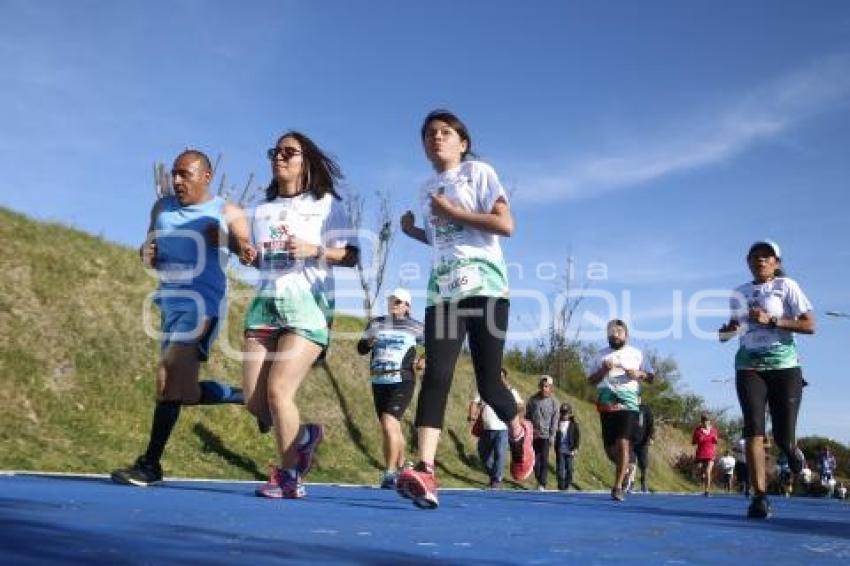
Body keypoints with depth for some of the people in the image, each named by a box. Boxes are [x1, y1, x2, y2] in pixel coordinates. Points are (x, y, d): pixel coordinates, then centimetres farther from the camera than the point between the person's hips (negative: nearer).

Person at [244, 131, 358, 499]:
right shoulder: (261, 211, 20)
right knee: (254, 400, -2)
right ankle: (303, 436, 26)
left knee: (278, 389, -16)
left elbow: (350, 257, 1)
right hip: (264, 304, 5)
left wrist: (314, 250, -15)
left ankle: (289, 478, 1)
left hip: (308, 306, -5)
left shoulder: (326, 203, 6)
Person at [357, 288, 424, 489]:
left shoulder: (415, 327, 1)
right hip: (379, 382, 5)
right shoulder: (376, 323, 10)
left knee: (388, 424, -20)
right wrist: (368, 342, -7)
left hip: (402, 382, -5)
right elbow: (361, 348, 14)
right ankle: (400, 468, 32)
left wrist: (424, 361, -6)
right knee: (393, 429, 15)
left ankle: (390, 472, -9)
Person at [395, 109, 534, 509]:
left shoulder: (479, 172, 2)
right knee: (435, 375, -15)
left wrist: (453, 212, -10)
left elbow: (505, 225, -9)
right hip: (441, 292, 5)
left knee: (487, 383, -3)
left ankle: (519, 431, 31)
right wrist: (413, 231, 14)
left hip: (484, 287, -4)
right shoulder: (427, 190, 20)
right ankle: (425, 473, -24)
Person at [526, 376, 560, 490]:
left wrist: (552, 436, -6)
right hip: (534, 435, 2)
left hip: (546, 435, -2)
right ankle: (539, 481, 23)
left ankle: (542, 485, -8)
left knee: (544, 460, -9)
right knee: (535, 460, 6)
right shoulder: (532, 399, 1)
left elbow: (554, 420, -1)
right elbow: (527, 416, 6)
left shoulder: (553, 402, -1)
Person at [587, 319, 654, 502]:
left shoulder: (636, 354, 10)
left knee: (623, 443, -15)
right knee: (609, 447, 5)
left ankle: (618, 487, -10)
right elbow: (590, 380, 11)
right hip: (607, 405, 2)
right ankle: (624, 468, 36)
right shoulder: (601, 355, 13)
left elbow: (651, 377, 12)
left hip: (629, 404, -2)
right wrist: (603, 370, -8)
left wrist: (639, 374, -9)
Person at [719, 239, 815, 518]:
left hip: (784, 365, -2)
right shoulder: (740, 293, 12)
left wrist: (771, 320, -17)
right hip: (749, 366, 3)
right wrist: (727, 331, 1)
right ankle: (760, 496, -14)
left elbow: (809, 326, -6)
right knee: (753, 429, -14)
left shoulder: (787, 286, 1)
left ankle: (792, 451, 35)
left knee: (783, 437, -4)